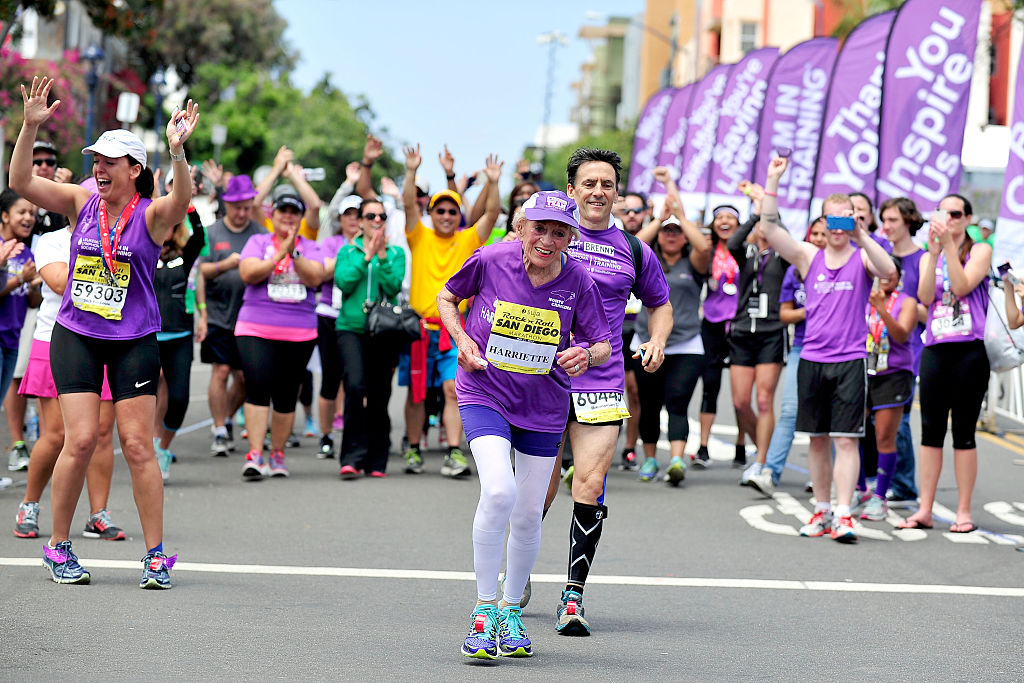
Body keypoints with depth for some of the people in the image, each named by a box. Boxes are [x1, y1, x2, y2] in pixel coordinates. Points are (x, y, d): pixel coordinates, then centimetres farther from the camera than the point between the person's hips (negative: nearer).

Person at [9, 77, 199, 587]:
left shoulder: (150, 215, -7)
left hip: (134, 342, -1)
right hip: (75, 335, 1)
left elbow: (181, 201, -30)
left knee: (137, 446, -2)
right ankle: (58, 547, 9)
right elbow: (21, 182, -8)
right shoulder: (81, 203, 1)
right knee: (80, 439, -6)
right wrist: (30, 127, -21)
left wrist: (177, 151, -46)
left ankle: (156, 554, 7)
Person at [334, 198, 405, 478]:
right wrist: (366, 256, -11)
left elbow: (394, 286, -5)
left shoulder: (396, 253, 10)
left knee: (379, 397, 3)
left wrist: (382, 256, -14)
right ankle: (352, 458, -17)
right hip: (351, 328, -2)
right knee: (355, 386, -20)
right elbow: (343, 283, -7)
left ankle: (376, 461, 13)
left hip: (384, 331, 2)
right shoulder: (347, 251, 9)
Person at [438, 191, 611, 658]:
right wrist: (462, 341, -9)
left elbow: (603, 345, 0)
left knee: (528, 514, 7)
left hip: (544, 405, 3)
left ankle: (512, 611, 30)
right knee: (499, 490, -25)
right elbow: (447, 297, 7)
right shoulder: (491, 261, -12)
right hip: (485, 392, -3)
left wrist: (587, 355, -23)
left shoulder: (577, 281, -10)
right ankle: (484, 612, -13)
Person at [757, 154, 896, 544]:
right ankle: (821, 511, 20)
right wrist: (772, 182, -8)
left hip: (850, 360, -3)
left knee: (846, 439, -8)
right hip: (812, 359, 3)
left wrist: (861, 235, -23)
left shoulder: (862, 258, 1)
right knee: (817, 439, 9)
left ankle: (843, 515, -12)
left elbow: (889, 271, -20)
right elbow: (769, 229, -2)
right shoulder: (808, 256, 7)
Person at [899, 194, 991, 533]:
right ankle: (924, 510, 4)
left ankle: (963, 511, 3)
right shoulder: (928, 258, 15)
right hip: (935, 350, 4)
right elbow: (925, 296, -2)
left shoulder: (980, 251, 5)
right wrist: (934, 251, -10)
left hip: (969, 350, -4)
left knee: (963, 432, -2)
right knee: (930, 430, 2)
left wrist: (949, 244, -15)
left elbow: (961, 286, -11)